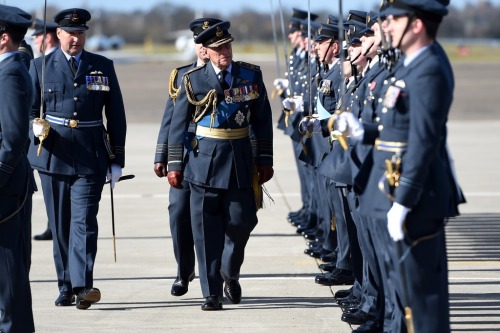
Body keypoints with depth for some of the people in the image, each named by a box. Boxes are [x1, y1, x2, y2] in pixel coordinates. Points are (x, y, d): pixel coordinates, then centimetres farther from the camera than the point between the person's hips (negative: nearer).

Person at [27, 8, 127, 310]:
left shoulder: (103, 67, 7)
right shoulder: (40, 67, 7)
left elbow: (116, 115, 9)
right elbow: (29, 109, 10)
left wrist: (117, 159, 5)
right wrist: (36, 126, -14)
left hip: (90, 157, -1)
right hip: (53, 155, 1)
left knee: (84, 222, -12)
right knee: (60, 225, 6)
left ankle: (83, 286, -21)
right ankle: (66, 287, 15)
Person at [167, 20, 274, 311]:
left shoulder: (251, 75, 4)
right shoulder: (194, 80, -1)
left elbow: (263, 120, 8)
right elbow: (178, 124, 2)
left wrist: (265, 159, 5)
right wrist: (175, 164, 0)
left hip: (240, 159, 1)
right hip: (205, 157, -1)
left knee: (242, 220, 0)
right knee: (207, 229, -1)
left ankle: (230, 273, 28)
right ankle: (212, 293, 5)